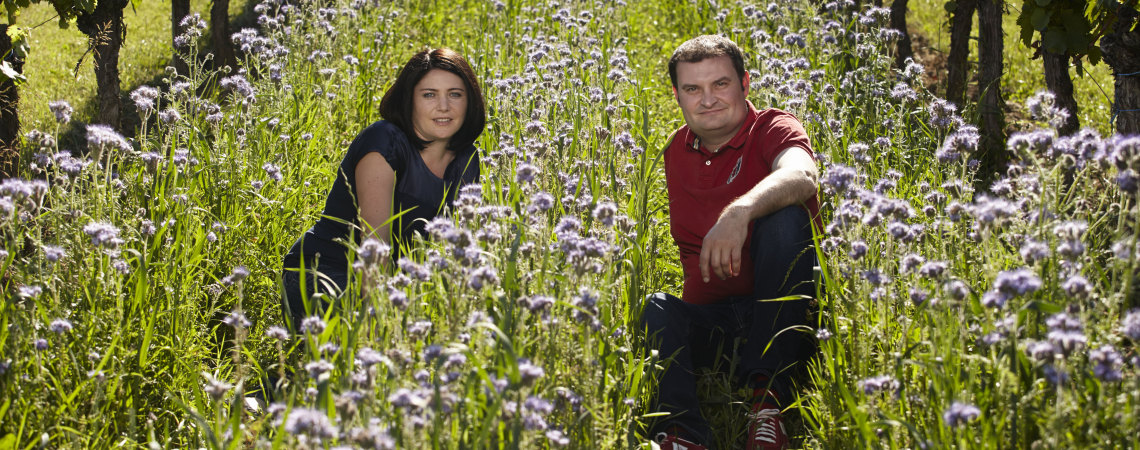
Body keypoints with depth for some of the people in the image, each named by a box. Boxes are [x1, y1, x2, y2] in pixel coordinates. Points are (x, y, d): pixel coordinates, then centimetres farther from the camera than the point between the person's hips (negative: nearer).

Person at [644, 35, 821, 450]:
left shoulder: (772, 130, -6)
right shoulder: (674, 153, 12)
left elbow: (802, 178, -32)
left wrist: (739, 212, -50)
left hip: (779, 307, -4)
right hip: (705, 316, 4)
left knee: (785, 217, -29)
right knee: (651, 306, -26)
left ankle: (767, 389, -31)